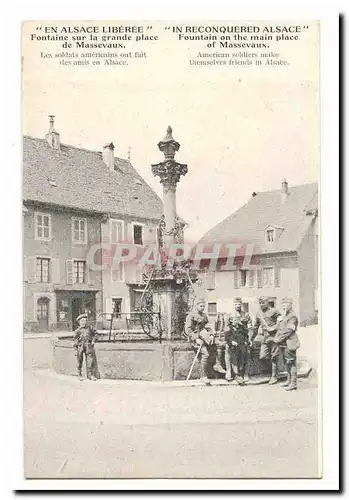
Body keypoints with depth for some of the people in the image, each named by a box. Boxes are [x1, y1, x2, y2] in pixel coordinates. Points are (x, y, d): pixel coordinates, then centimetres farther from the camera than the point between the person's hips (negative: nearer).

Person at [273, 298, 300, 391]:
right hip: (283, 344, 10)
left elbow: (288, 331, -18)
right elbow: (279, 329, 20)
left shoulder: (292, 316, -12)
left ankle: (293, 383, -2)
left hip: (289, 344, -10)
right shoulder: (283, 316, 18)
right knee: (286, 362, 16)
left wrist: (278, 339, -15)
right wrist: (276, 338, 5)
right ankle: (289, 380, 27)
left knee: (291, 362, -6)